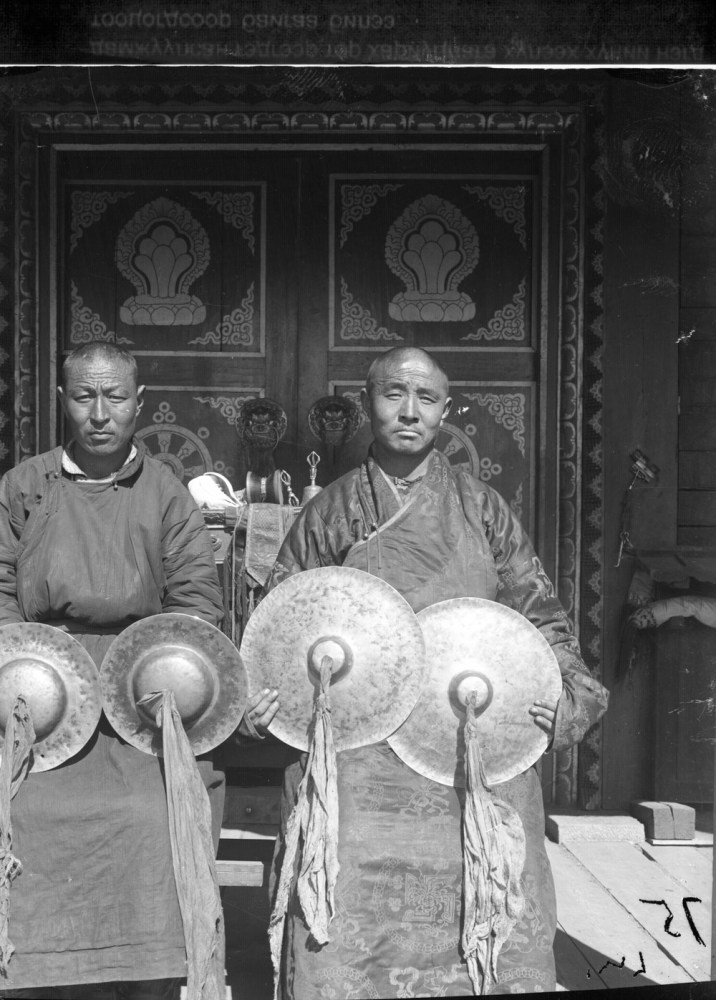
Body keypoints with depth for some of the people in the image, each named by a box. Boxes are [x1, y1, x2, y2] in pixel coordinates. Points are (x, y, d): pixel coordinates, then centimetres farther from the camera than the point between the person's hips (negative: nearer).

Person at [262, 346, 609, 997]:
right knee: (344, 939, -1)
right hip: (358, 766, 0)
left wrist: (567, 698, -3)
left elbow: (541, 614, 11)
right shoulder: (329, 513, 8)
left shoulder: (482, 510, 9)